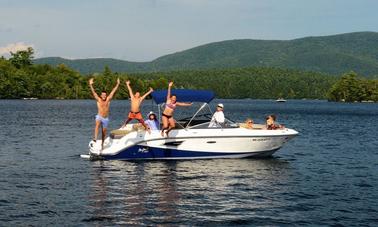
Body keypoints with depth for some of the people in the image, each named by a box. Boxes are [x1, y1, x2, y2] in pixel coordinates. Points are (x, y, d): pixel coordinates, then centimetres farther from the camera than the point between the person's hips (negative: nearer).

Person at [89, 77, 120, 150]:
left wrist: (118, 84, -1)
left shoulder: (108, 100, 3)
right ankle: (95, 137, -49)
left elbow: (113, 91, 1)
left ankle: (102, 143, 28)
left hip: (106, 118, 3)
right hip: (99, 117, -3)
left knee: (104, 131, 11)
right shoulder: (98, 100, -3)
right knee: (97, 124, -34)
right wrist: (91, 85, -23)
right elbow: (93, 92, -12)